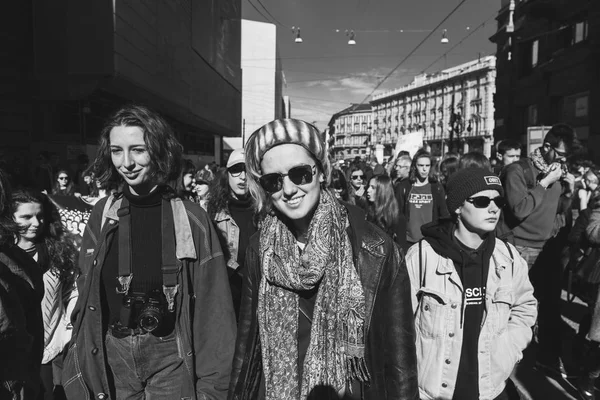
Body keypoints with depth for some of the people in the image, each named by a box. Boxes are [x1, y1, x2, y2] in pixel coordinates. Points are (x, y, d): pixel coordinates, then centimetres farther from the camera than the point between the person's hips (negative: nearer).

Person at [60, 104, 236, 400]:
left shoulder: (190, 218, -11)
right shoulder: (102, 214, -2)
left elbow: (213, 307, -10)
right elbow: (85, 294, 4)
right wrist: (77, 375, 2)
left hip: (171, 355, -3)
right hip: (111, 356, 3)